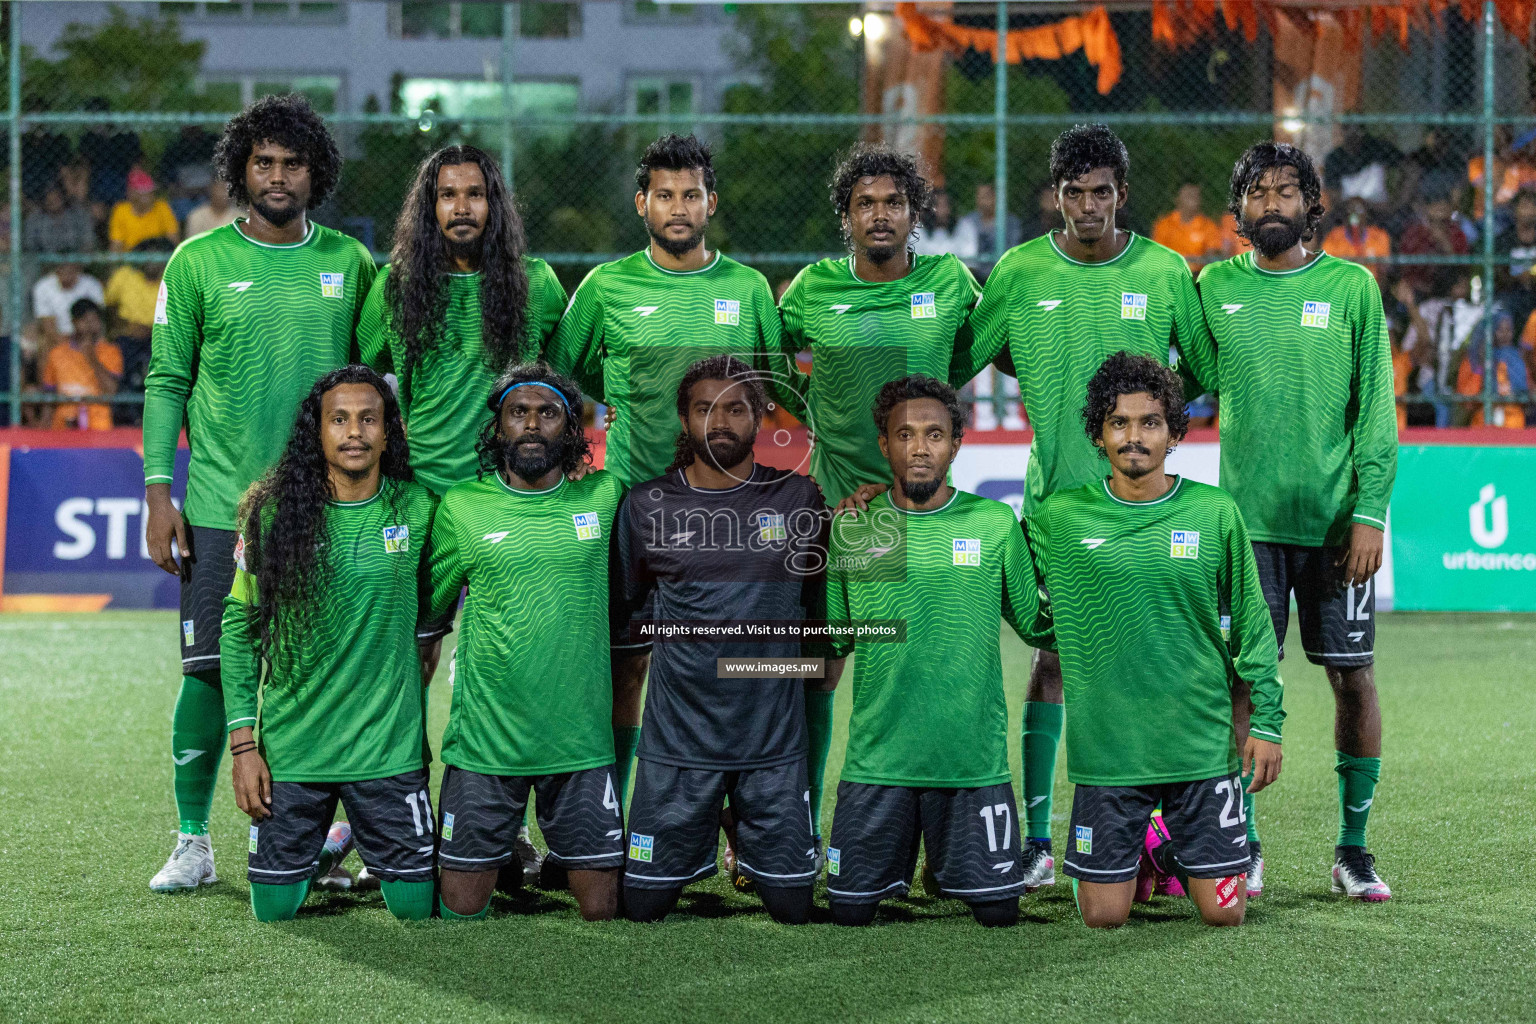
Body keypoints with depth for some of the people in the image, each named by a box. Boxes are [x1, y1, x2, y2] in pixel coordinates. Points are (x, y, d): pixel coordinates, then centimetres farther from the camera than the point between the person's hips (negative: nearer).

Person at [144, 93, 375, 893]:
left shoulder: (351, 264, 6)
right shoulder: (199, 263, 1)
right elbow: (166, 380, 4)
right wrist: (158, 492, -3)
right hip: (221, 506, -2)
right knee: (209, 672, -3)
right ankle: (192, 840, 9)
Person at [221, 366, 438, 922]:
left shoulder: (416, 509, -4)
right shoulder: (274, 513, -5)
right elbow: (238, 628, -1)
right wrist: (243, 744, -3)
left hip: (389, 746, 0)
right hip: (290, 747, 0)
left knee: (415, 907, 2)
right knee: (274, 909, 5)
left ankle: (364, 838, 34)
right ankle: (326, 846, 37)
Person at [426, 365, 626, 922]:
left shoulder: (604, 498, 3)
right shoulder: (461, 506, 1)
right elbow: (428, 610, 11)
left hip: (582, 744, 1)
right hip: (484, 744, -1)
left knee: (601, 908, 3)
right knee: (462, 908, 4)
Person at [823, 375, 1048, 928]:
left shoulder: (996, 524, 1)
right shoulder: (851, 528, 3)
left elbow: (1036, 626, 9)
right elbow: (833, 640, 9)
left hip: (975, 760, -1)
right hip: (876, 760, 1)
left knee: (997, 912, 2)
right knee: (850, 910, 5)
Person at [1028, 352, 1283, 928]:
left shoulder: (1215, 515, 0)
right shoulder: (1061, 519, -1)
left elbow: (1253, 629, 6)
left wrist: (1266, 722, 3)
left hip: (1203, 746, 0)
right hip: (1106, 750, 0)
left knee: (1223, 913, 3)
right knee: (1104, 916, 0)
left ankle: (1174, 849, 34)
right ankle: (1139, 854, 32)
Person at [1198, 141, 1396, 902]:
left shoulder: (1352, 287, 2)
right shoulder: (1215, 287, 7)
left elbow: (1376, 408, 0)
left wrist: (1370, 511, -7)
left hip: (1336, 518, -1)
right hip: (1248, 517, 1)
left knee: (1352, 675, 2)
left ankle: (1353, 848, 12)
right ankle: (1242, 847, 10)